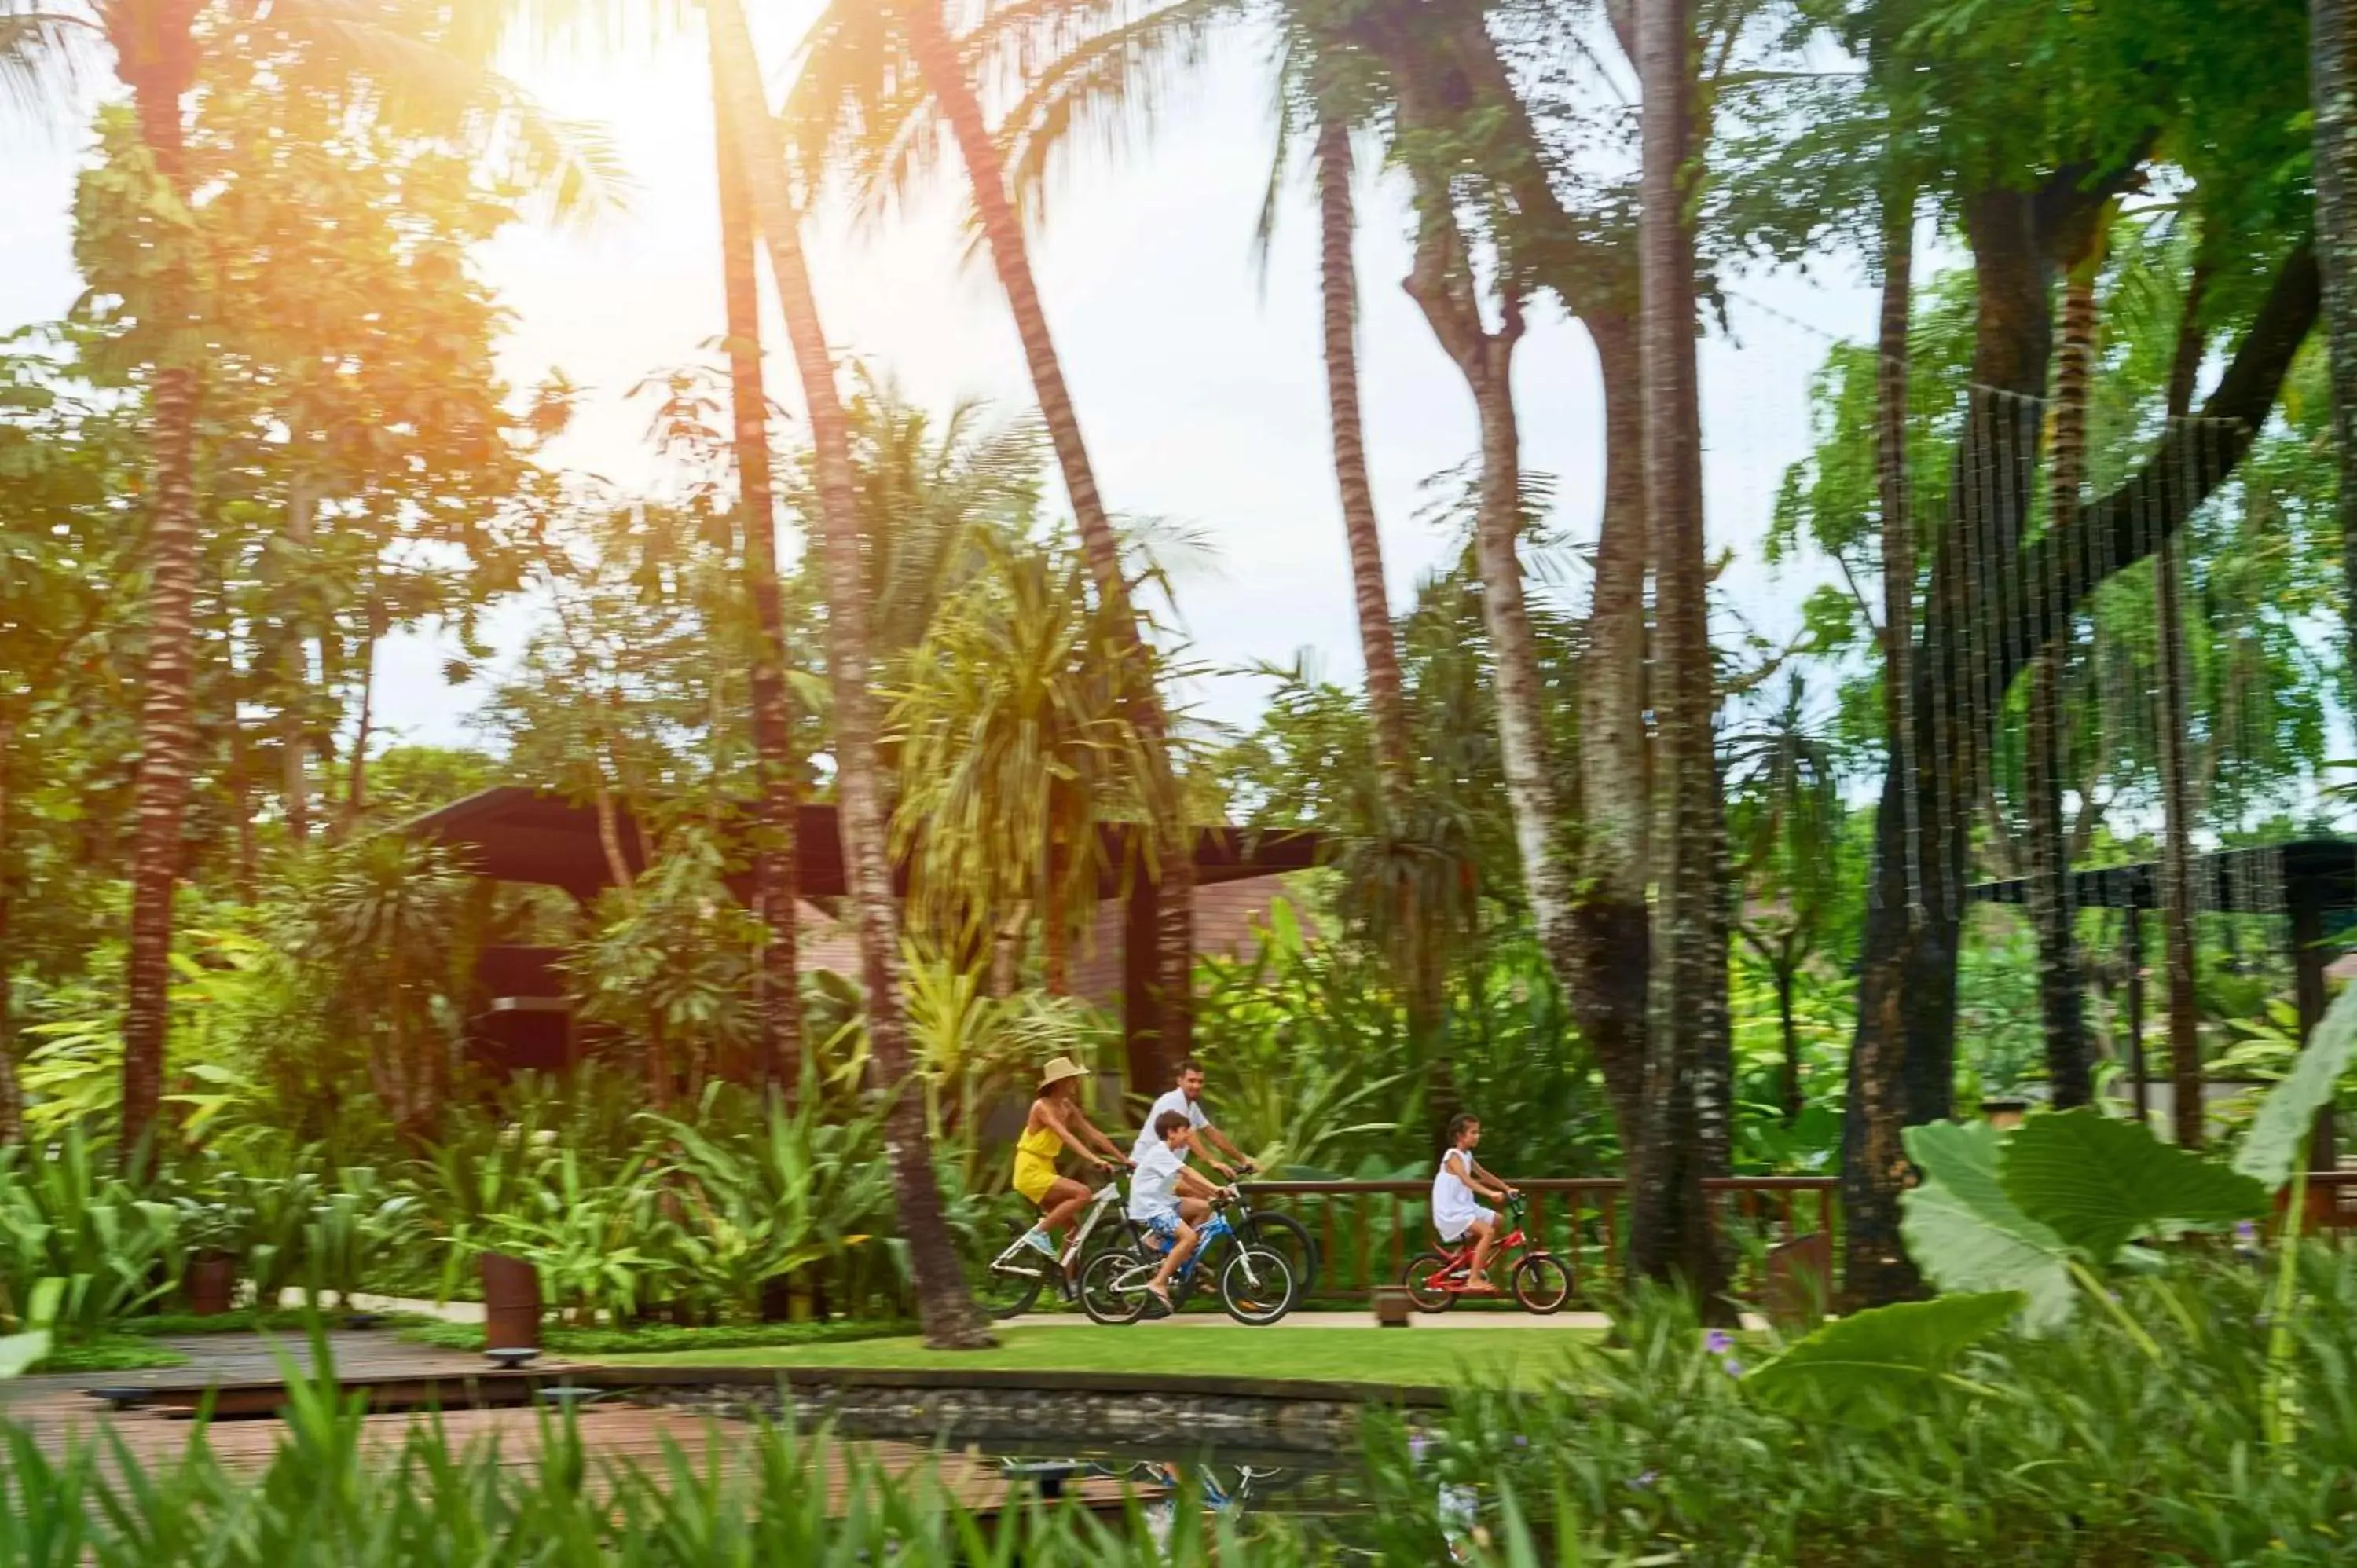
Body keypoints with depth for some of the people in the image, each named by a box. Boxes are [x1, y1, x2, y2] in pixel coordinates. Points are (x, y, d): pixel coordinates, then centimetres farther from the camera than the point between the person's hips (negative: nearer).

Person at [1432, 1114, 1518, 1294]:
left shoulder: (1467, 1156, 14)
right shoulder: (1453, 1156, -16)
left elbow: (1484, 1175, 20)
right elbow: (1466, 1180, -31)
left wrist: (1507, 1189, 12)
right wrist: (1490, 1193, -43)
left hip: (1464, 1207, 10)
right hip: (1451, 1211, -10)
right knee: (1488, 1232, -23)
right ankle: (1473, 1279, -23)